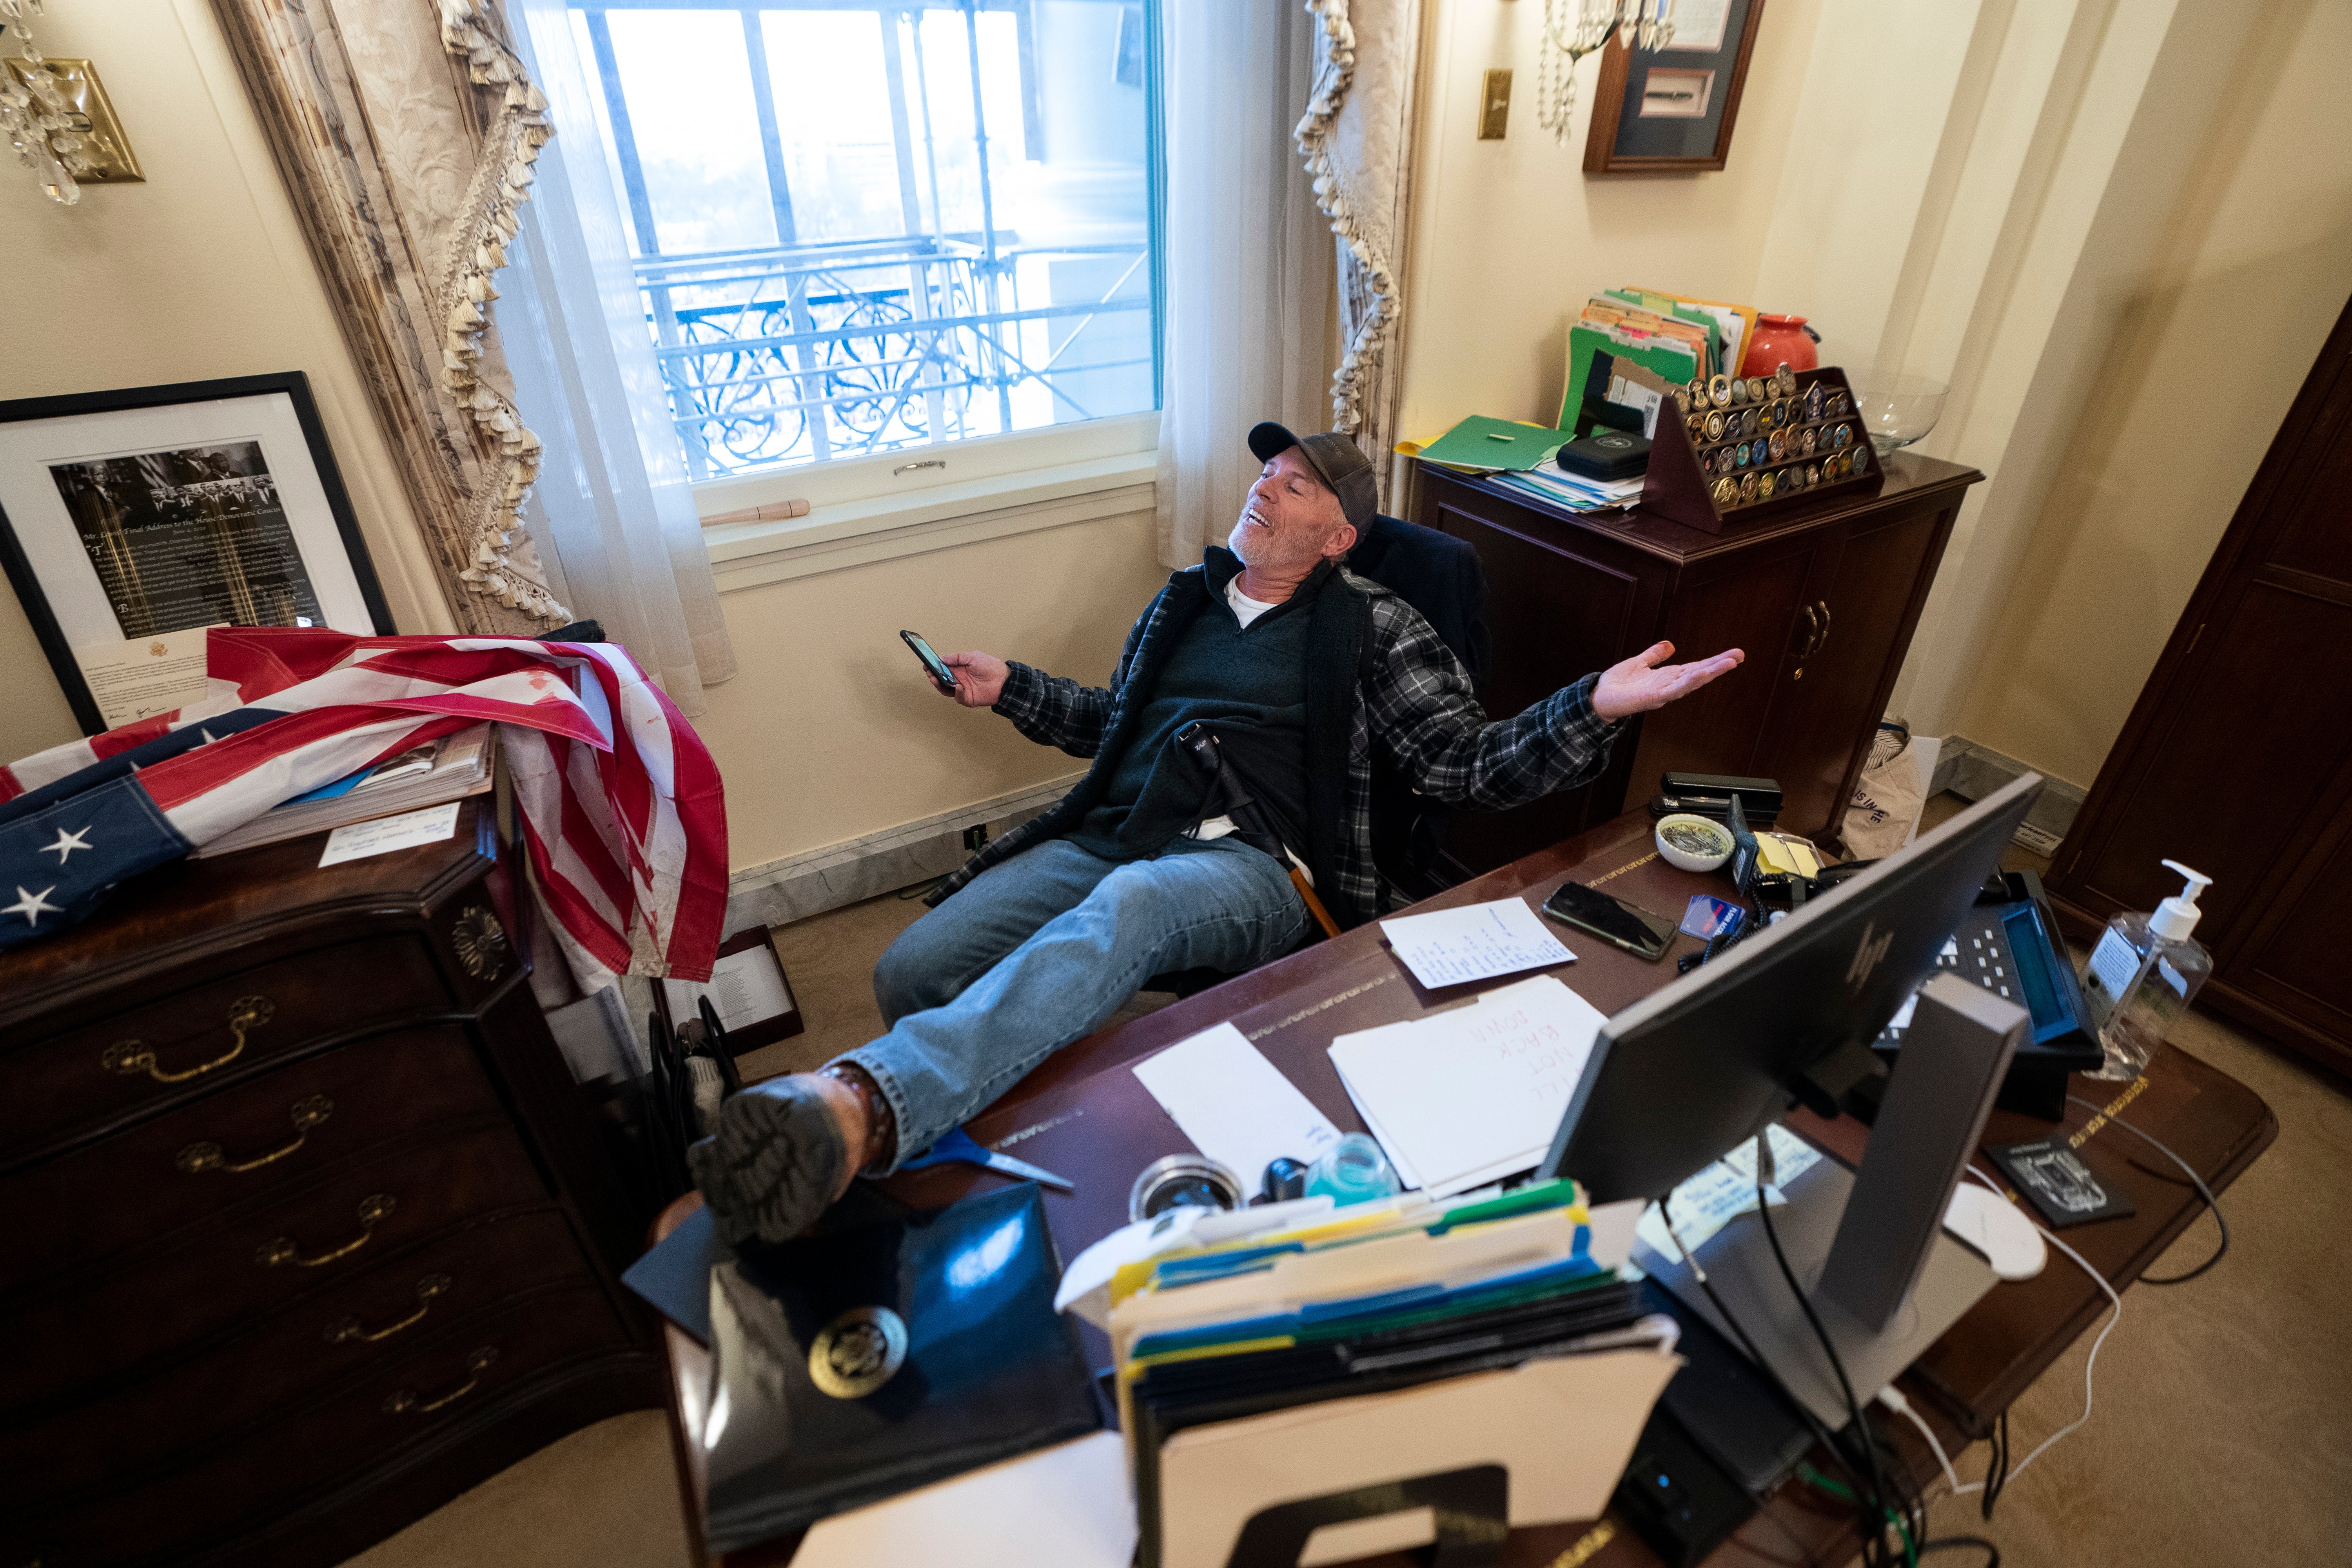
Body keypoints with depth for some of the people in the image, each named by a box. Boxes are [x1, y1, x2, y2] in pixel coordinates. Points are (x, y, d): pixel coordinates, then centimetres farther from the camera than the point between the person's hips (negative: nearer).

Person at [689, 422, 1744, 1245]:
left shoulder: (1371, 628, 12)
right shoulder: (1185, 599, 25)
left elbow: (1467, 766, 5)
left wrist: (1596, 706, -9)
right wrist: (1013, 690, 31)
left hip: (1247, 865, -5)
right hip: (1103, 839, 6)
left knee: (1133, 902, -43)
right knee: (911, 970, -19)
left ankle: (859, 1105, -62)